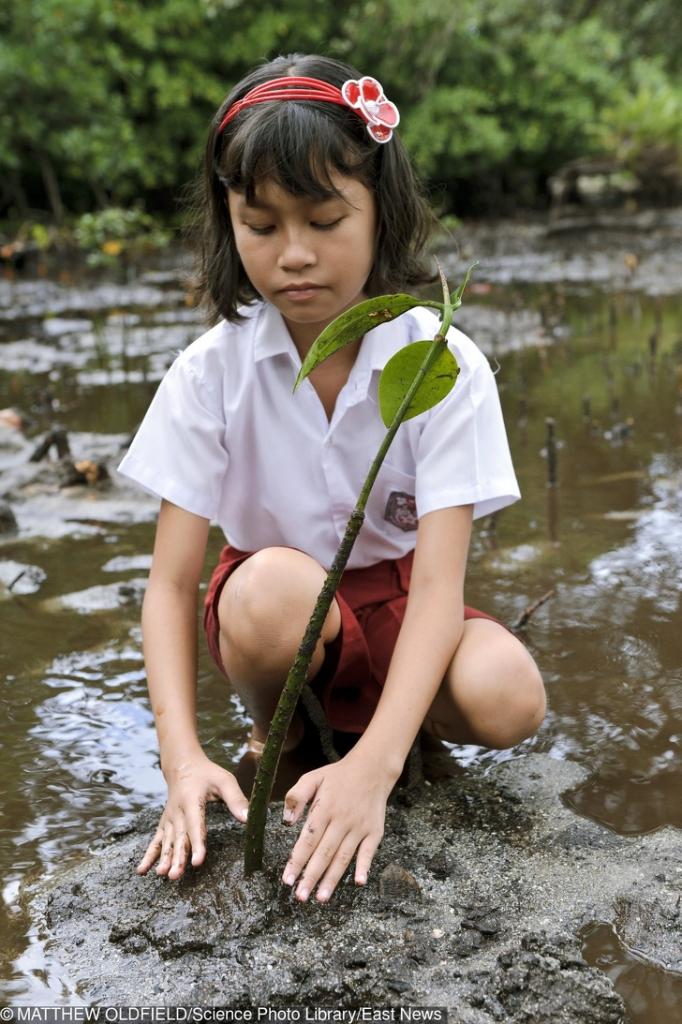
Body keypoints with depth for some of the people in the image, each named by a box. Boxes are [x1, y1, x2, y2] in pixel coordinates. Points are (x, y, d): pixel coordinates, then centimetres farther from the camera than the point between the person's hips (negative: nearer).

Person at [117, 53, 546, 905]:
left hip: (399, 606, 0)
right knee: (272, 586, -36)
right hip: (276, 611, 0)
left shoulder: (444, 365, -17)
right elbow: (171, 581, -15)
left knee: (505, 699, -32)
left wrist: (374, 764, -40)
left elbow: (440, 581, -26)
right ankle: (275, 733, -1)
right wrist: (183, 758, -31)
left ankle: (352, 723, 2)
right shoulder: (212, 372, -14)